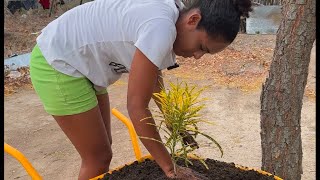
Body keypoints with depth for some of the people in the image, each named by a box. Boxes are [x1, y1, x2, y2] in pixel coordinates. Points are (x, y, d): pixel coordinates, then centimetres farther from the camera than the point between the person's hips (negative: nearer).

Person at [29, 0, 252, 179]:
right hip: (56, 64, -9)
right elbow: (136, 107, -27)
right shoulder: (161, 27, -31)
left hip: (81, 64, 9)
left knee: (102, 150, 16)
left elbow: (154, 79, 10)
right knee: (99, 158, 0)